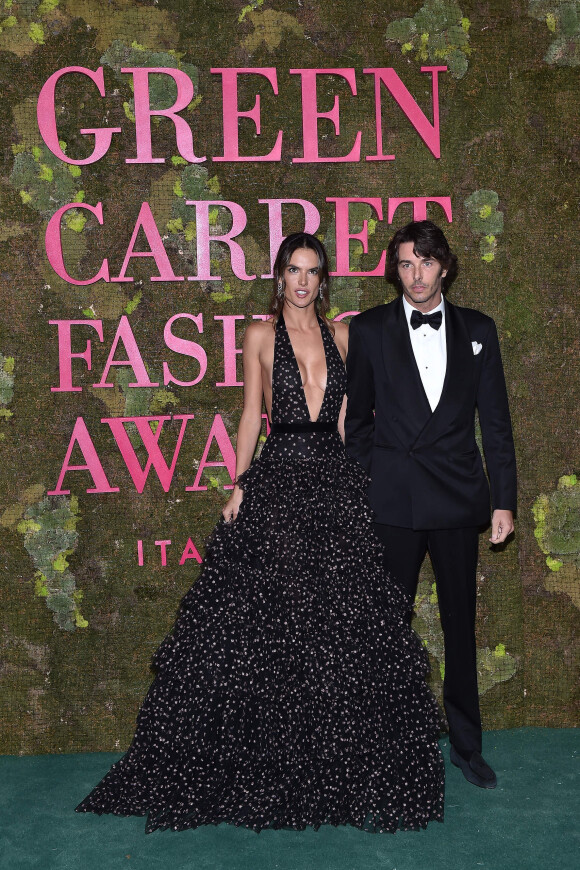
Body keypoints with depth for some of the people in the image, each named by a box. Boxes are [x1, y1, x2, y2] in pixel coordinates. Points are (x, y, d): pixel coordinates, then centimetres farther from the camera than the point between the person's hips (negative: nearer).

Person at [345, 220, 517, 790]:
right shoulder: (369, 329, 3)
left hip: (459, 500, 1)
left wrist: (504, 499, 2)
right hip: (393, 502, -1)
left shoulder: (477, 330, 7)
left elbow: (495, 421, 7)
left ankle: (466, 745, 25)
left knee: (461, 624, 10)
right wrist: (357, 491, 1)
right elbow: (356, 418, 6)